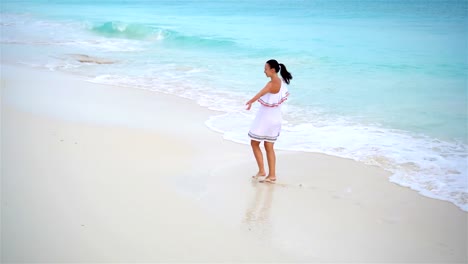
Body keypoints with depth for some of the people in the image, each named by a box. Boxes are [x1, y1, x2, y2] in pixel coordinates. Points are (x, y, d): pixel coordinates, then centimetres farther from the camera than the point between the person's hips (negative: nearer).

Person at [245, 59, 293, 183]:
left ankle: (261, 171, 8)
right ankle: (271, 175, 15)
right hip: (275, 118, 9)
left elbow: (260, 94, -41)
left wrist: (250, 102, -58)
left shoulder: (272, 84, -22)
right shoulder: (281, 82, 5)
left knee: (254, 143, 7)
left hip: (265, 119, -9)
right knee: (269, 147, 13)